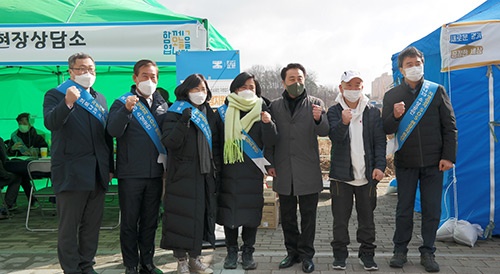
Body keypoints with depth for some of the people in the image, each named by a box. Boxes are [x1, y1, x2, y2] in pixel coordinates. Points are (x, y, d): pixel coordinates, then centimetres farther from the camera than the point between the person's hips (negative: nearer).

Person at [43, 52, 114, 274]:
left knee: (92, 224, 12)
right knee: (69, 226, 3)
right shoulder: (56, 95, -1)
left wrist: (110, 166, 12)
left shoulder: (100, 98, 15)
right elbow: (50, 123, -20)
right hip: (71, 172, -5)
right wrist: (68, 103, -37)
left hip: (97, 173, 5)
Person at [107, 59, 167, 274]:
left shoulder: (162, 105, 10)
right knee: (130, 222, 5)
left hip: (155, 173, 4)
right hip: (130, 174, -4)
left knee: (150, 222, 12)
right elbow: (113, 131, -17)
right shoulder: (122, 102, -2)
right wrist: (126, 110, -33)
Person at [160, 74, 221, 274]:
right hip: (183, 175, -5)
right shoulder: (176, 113, -3)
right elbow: (169, 142, -14)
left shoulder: (209, 114, 14)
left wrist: (217, 169, 9)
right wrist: (183, 122, -26)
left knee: (201, 215, 8)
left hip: (205, 174, 5)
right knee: (182, 216, -2)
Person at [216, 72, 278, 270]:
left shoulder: (261, 110, 3)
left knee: (251, 212, 4)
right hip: (229, 170, 0)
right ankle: (231, 251, 21)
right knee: (229, 211, 6)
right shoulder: (224, 112, 3)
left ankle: (248, 252, 19)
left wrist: (268, 124, -19)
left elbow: (270, 142, -2)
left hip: (252, 171, 0)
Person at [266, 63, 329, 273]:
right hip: (283, 170, 2)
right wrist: (270, 163, 2)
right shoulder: (275, 106, 6)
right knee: (287, 214, 11)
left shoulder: (315, 104, 2)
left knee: (308, 214, 6)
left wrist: (319, 119, -29)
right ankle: (293, 252, 26)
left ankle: (306, 254, 18)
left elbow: (324, 132, -8)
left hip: (308, 170, -2)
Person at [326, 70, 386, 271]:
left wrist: (380, 166, -8)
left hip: (367, 174, 1)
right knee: (340, 218, 6)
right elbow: (335, 136, -14)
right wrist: (343, 123, -35)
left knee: (367, 217, 10)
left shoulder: (373, 112, 6)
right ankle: (340, 254, 18)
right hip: (341, 173, -1)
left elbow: (380, 141, 4)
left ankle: (367, 254, 23)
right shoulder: (334, 112, 2)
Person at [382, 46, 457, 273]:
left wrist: (448, 156, -6)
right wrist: (395, 116, -20)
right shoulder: (392, 95, 3)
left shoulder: (437, 91, 2)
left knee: (432, 209, 5)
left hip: (433, 161, 0)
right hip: (405, 161, 0)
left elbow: (449, 126, 1)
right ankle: (400, 251, 19)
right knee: (404, 209, 8)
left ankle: (427, 252, 18)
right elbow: (386, 129, 1)